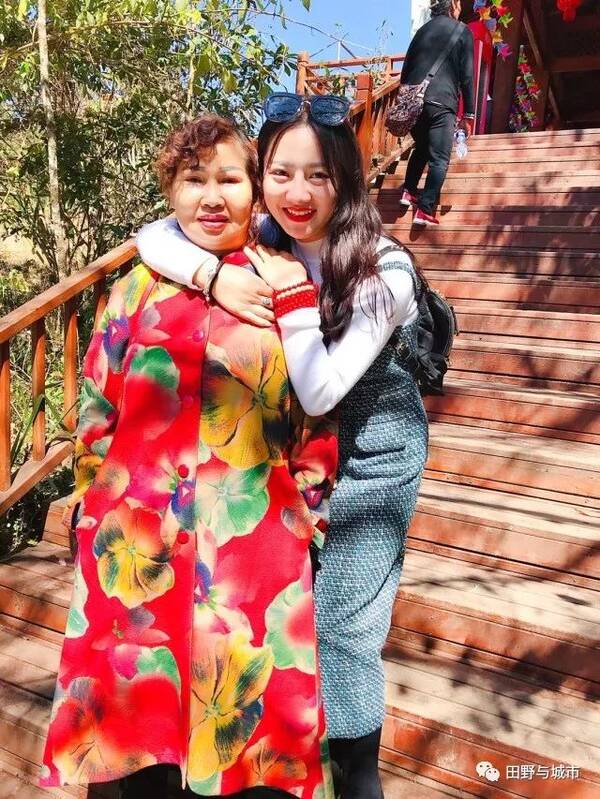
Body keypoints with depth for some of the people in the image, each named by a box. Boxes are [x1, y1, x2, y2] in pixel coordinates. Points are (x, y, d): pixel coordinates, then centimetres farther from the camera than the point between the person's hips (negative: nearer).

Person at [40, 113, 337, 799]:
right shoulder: (138, 290, 2)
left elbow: (318, 416, 2)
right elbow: (96, 411, 6)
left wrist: (302, 511, 1)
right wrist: (95, 508, 7)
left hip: (255, 546, -1)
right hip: (138, 543, 2)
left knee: (253, 706, 12)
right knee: (136, 696, 17)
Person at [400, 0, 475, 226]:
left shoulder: (423, 29, 19)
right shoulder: (462, 31, 5)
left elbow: (406, 69, 19)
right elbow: (466, 76, 1)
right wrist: (468, 115, 3)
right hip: (441, 102, -5)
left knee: (421, 148, 26)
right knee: (439, 159, -3)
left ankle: (409, 192, 18)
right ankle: (425, 210, -12)